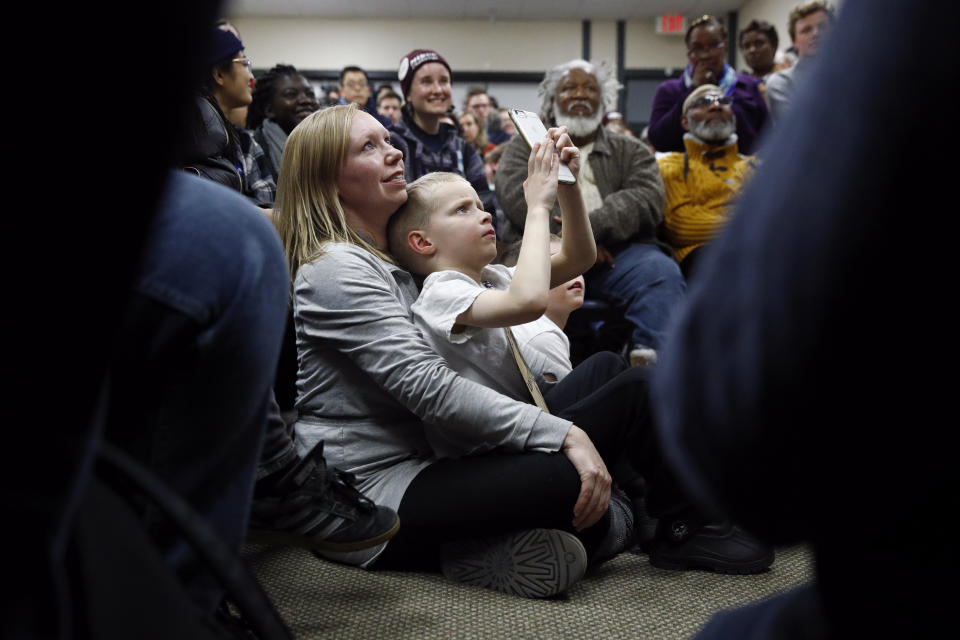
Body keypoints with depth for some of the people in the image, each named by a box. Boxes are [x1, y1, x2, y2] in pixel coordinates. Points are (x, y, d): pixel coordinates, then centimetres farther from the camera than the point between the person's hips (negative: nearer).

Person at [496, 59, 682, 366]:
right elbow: (517, 196, 1)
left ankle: (649, 361, -39)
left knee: (661, 271, -30)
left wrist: (590, 226, -16)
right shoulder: (526, 145, 22)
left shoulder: (630, 150, 23)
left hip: (616, 253, 1)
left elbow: (647, 199, 2)